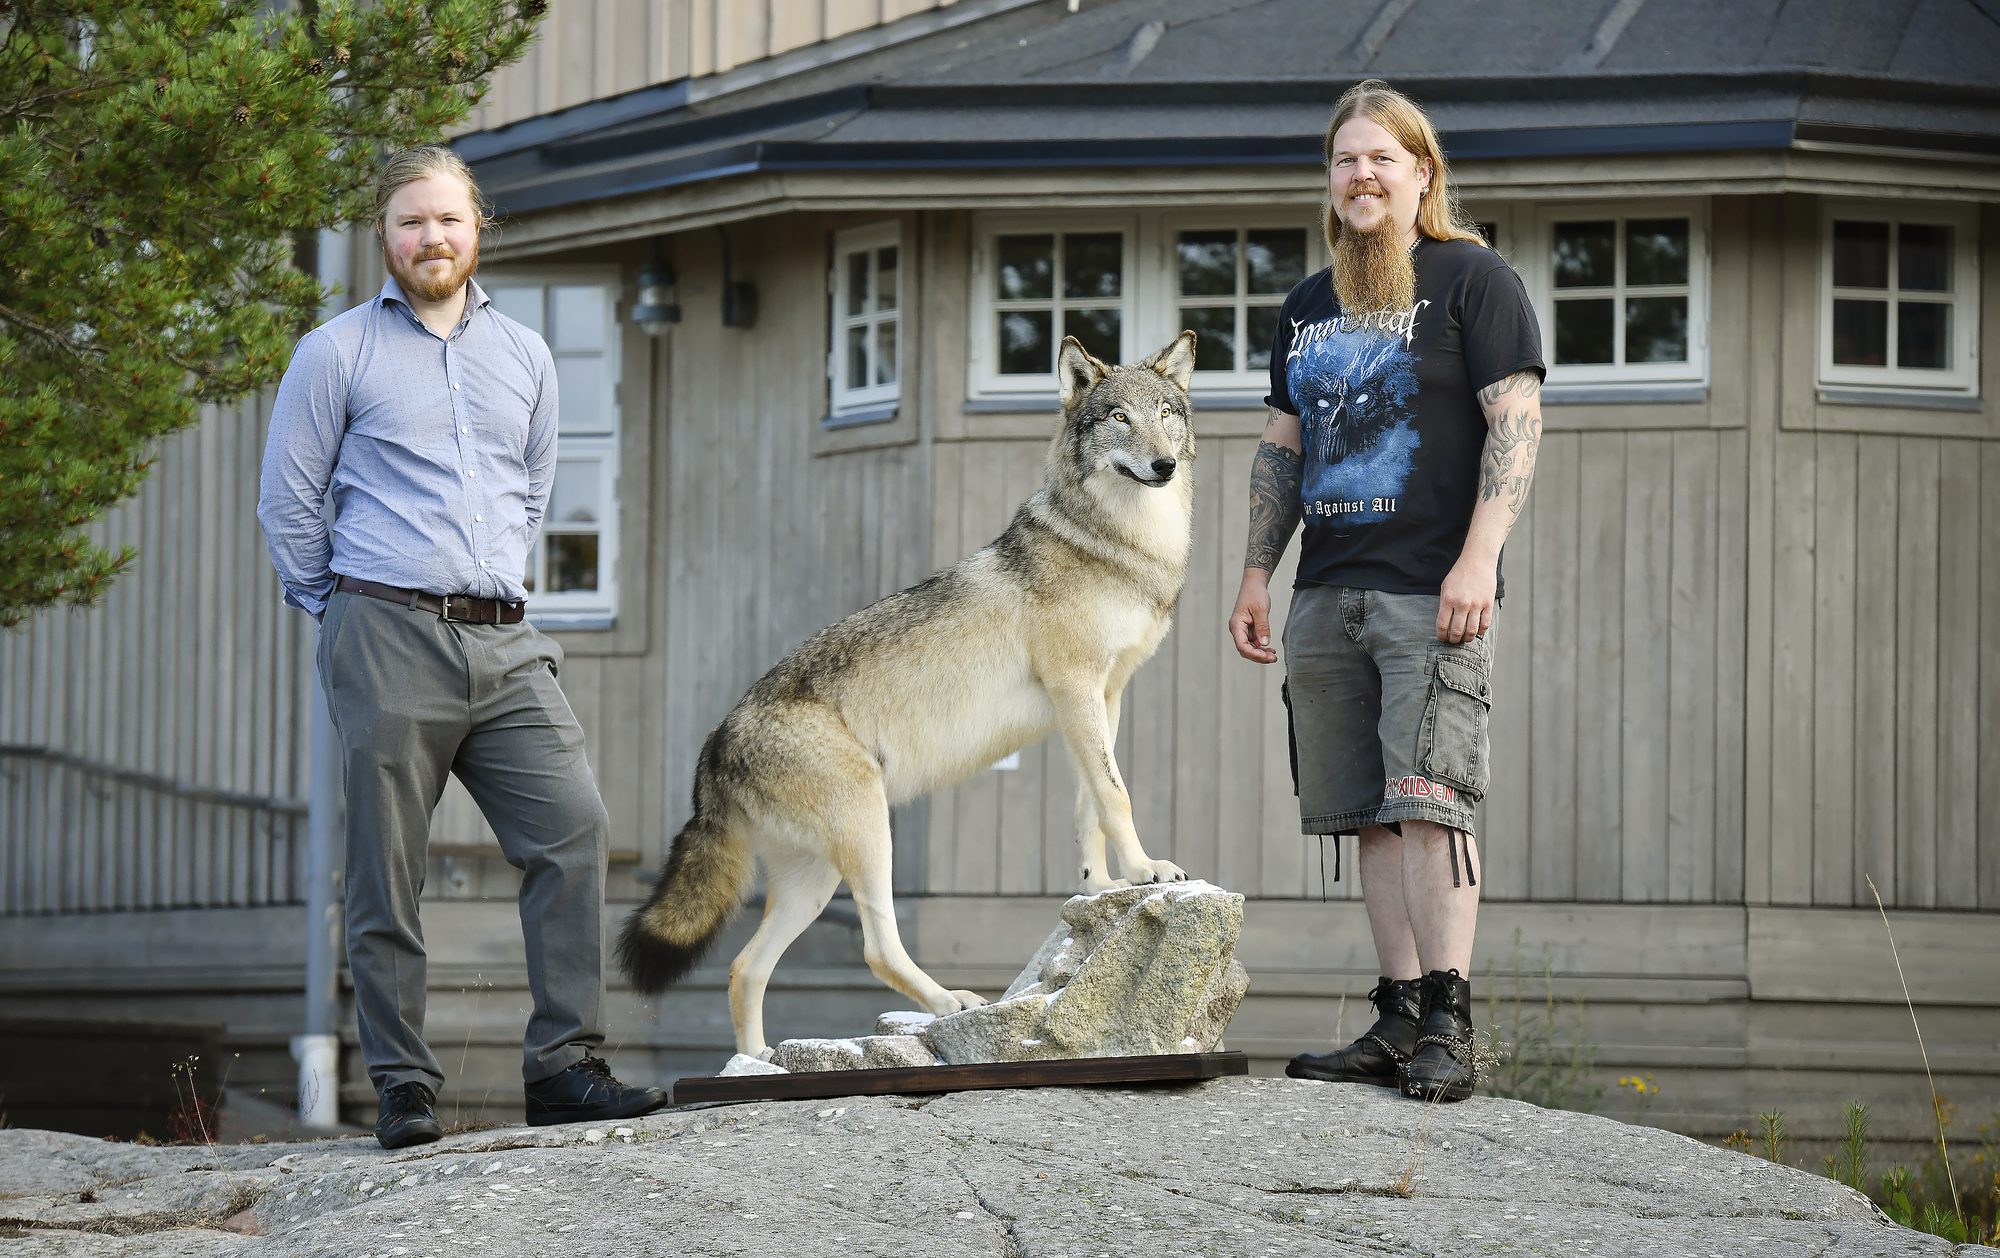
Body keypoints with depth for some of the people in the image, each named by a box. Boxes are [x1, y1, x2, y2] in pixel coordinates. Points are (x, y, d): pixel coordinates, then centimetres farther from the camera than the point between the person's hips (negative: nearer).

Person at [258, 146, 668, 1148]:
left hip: (504, 642, 4)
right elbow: (287, 502, 6)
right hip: (387, 641, -4)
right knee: (387, 870, -3)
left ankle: (564, 1065, -8)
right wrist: (346, 613, 9)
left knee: (573, 828, -10)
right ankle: (403, 1086, 2)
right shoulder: (337, 353, 4)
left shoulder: (525, 357, 17)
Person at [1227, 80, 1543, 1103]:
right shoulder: (1310, 305, 20)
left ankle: (1448, 1028, -16)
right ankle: (1399, 1023, 5)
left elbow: (1517, 421, -7)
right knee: (1370, 816, 4)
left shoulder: (1474, 280, 0)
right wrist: (1256, 574, 16)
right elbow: (1281, 448, 24)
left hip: (1431, 593, -7)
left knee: (1426, 797, -15)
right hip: (1328, 595, 7)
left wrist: (1479, 558, -17)